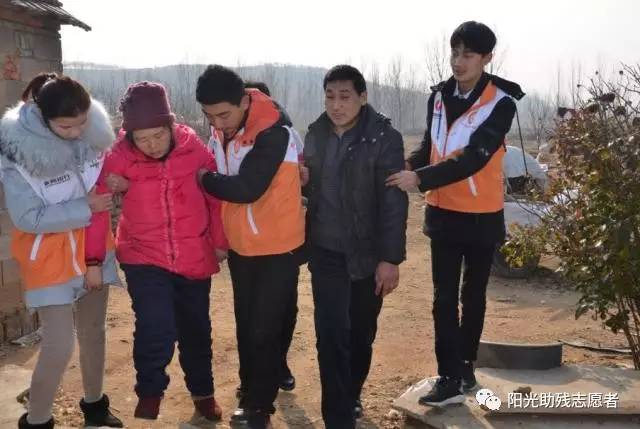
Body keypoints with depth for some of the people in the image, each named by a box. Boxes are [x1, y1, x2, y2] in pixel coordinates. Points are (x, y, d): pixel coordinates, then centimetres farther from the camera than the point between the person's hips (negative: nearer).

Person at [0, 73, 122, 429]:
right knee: (60, 345, -6)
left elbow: (98, 198, -5)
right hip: (49, 261, -4)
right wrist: (85, 208, -20)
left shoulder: (93, 137, -8)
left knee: (93, 333, 17)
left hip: (93, 254, 4)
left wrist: (95, 259, -8)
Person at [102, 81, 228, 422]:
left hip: (194, 259, 2)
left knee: (196, 330, 15)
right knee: (156, 330, -15)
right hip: (144, 258, -1)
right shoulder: (118, 158, -14)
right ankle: (149, 394, 14)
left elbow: (216, 198, 0)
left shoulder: (195, 150, -12)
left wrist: (220, 242, 5)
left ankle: (202, 391, 39)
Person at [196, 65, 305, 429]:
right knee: (246, 327, 16)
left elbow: (245, 189, -29)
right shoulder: (222, 130, -1)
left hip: (277, 247, -7)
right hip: (241, 246, 7)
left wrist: (203, 178, -14)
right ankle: (251, 396, 32)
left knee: (265, 330, 0)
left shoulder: (274, 132, -24)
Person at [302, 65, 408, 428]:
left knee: (361, 334, 15)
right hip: (326, 253, 2)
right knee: (331, 336, -3)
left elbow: (394, 203, -14)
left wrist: (390, 259, -18)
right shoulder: (316, 134, 3)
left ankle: (352, 396, 39)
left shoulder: (384, 138, -12)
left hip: (367, 254, -2)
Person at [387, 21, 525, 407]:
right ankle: (450, 378, 6)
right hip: (443, 213, 4)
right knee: (445, 297, 2)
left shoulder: (501, 103, -14)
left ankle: (466, 366, 27)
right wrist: (408, 166, -10)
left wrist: (421, 178, -32)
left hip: (482, 216, -3)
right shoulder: (439, 96, 3)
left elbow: (474, 158, -25)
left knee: (473, 295, 12)